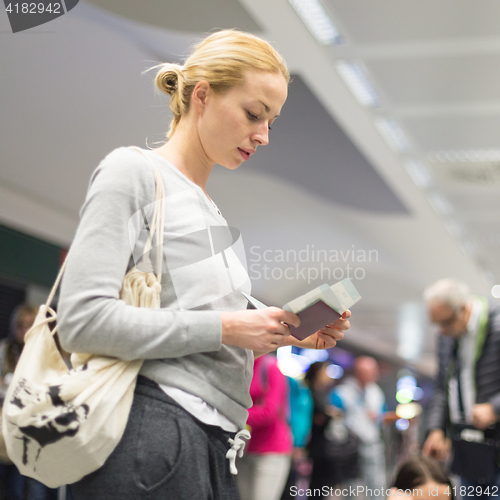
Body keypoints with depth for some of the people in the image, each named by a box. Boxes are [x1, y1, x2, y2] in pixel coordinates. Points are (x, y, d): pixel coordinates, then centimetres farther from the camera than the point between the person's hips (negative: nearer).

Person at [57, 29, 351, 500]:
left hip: (213, 442, 8)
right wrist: (225, 328, -14)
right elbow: (83, 320, -15)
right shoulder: (132, 170, -2)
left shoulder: (207, 208, 21)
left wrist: (286, 332, 5)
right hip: (152, 430, -8)